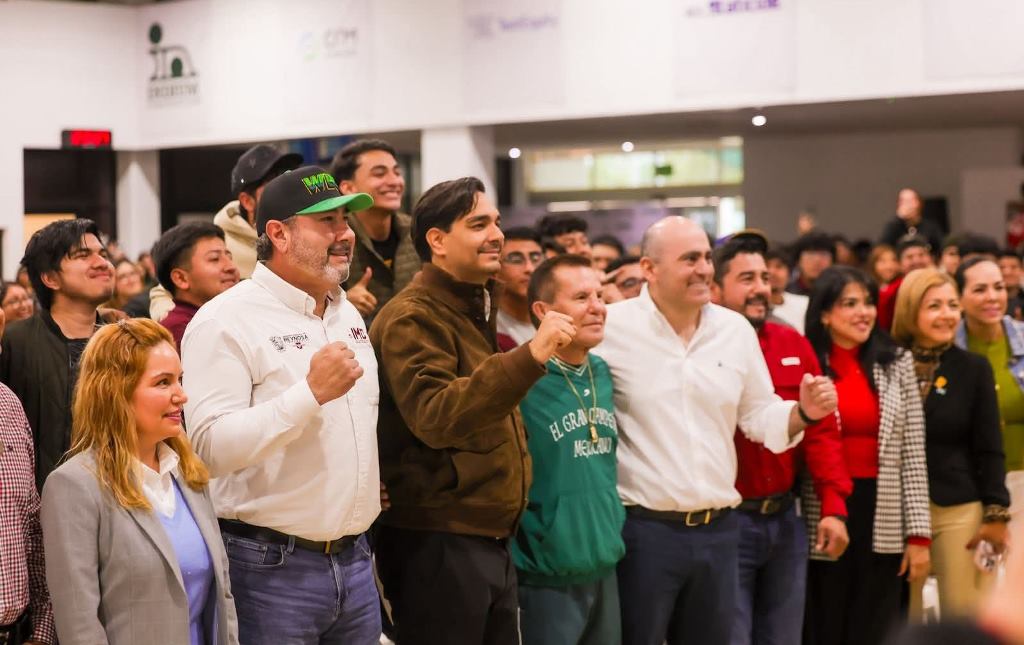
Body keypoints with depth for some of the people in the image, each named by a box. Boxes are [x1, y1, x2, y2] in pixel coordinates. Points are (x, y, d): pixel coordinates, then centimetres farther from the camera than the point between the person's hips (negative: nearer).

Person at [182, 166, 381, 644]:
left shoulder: (348, 314, 13)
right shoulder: (226, 321, -11)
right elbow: (210, 446, -22)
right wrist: (312, 392, -25)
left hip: (354, 559, 7)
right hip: (272, 567, -7)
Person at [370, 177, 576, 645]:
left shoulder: (476, 311, 17)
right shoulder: (412, 319, -13)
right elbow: (435, 417, -28)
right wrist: (530, 357, -34)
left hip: (492, 541, 9)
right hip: (437, 546, -9)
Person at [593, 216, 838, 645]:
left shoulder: (737, 329, 8)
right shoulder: (611, 327, -7)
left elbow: (758, 417, 14)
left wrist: (803, 412, -4)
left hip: (718, 530, 5)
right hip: (641, 529, -5)